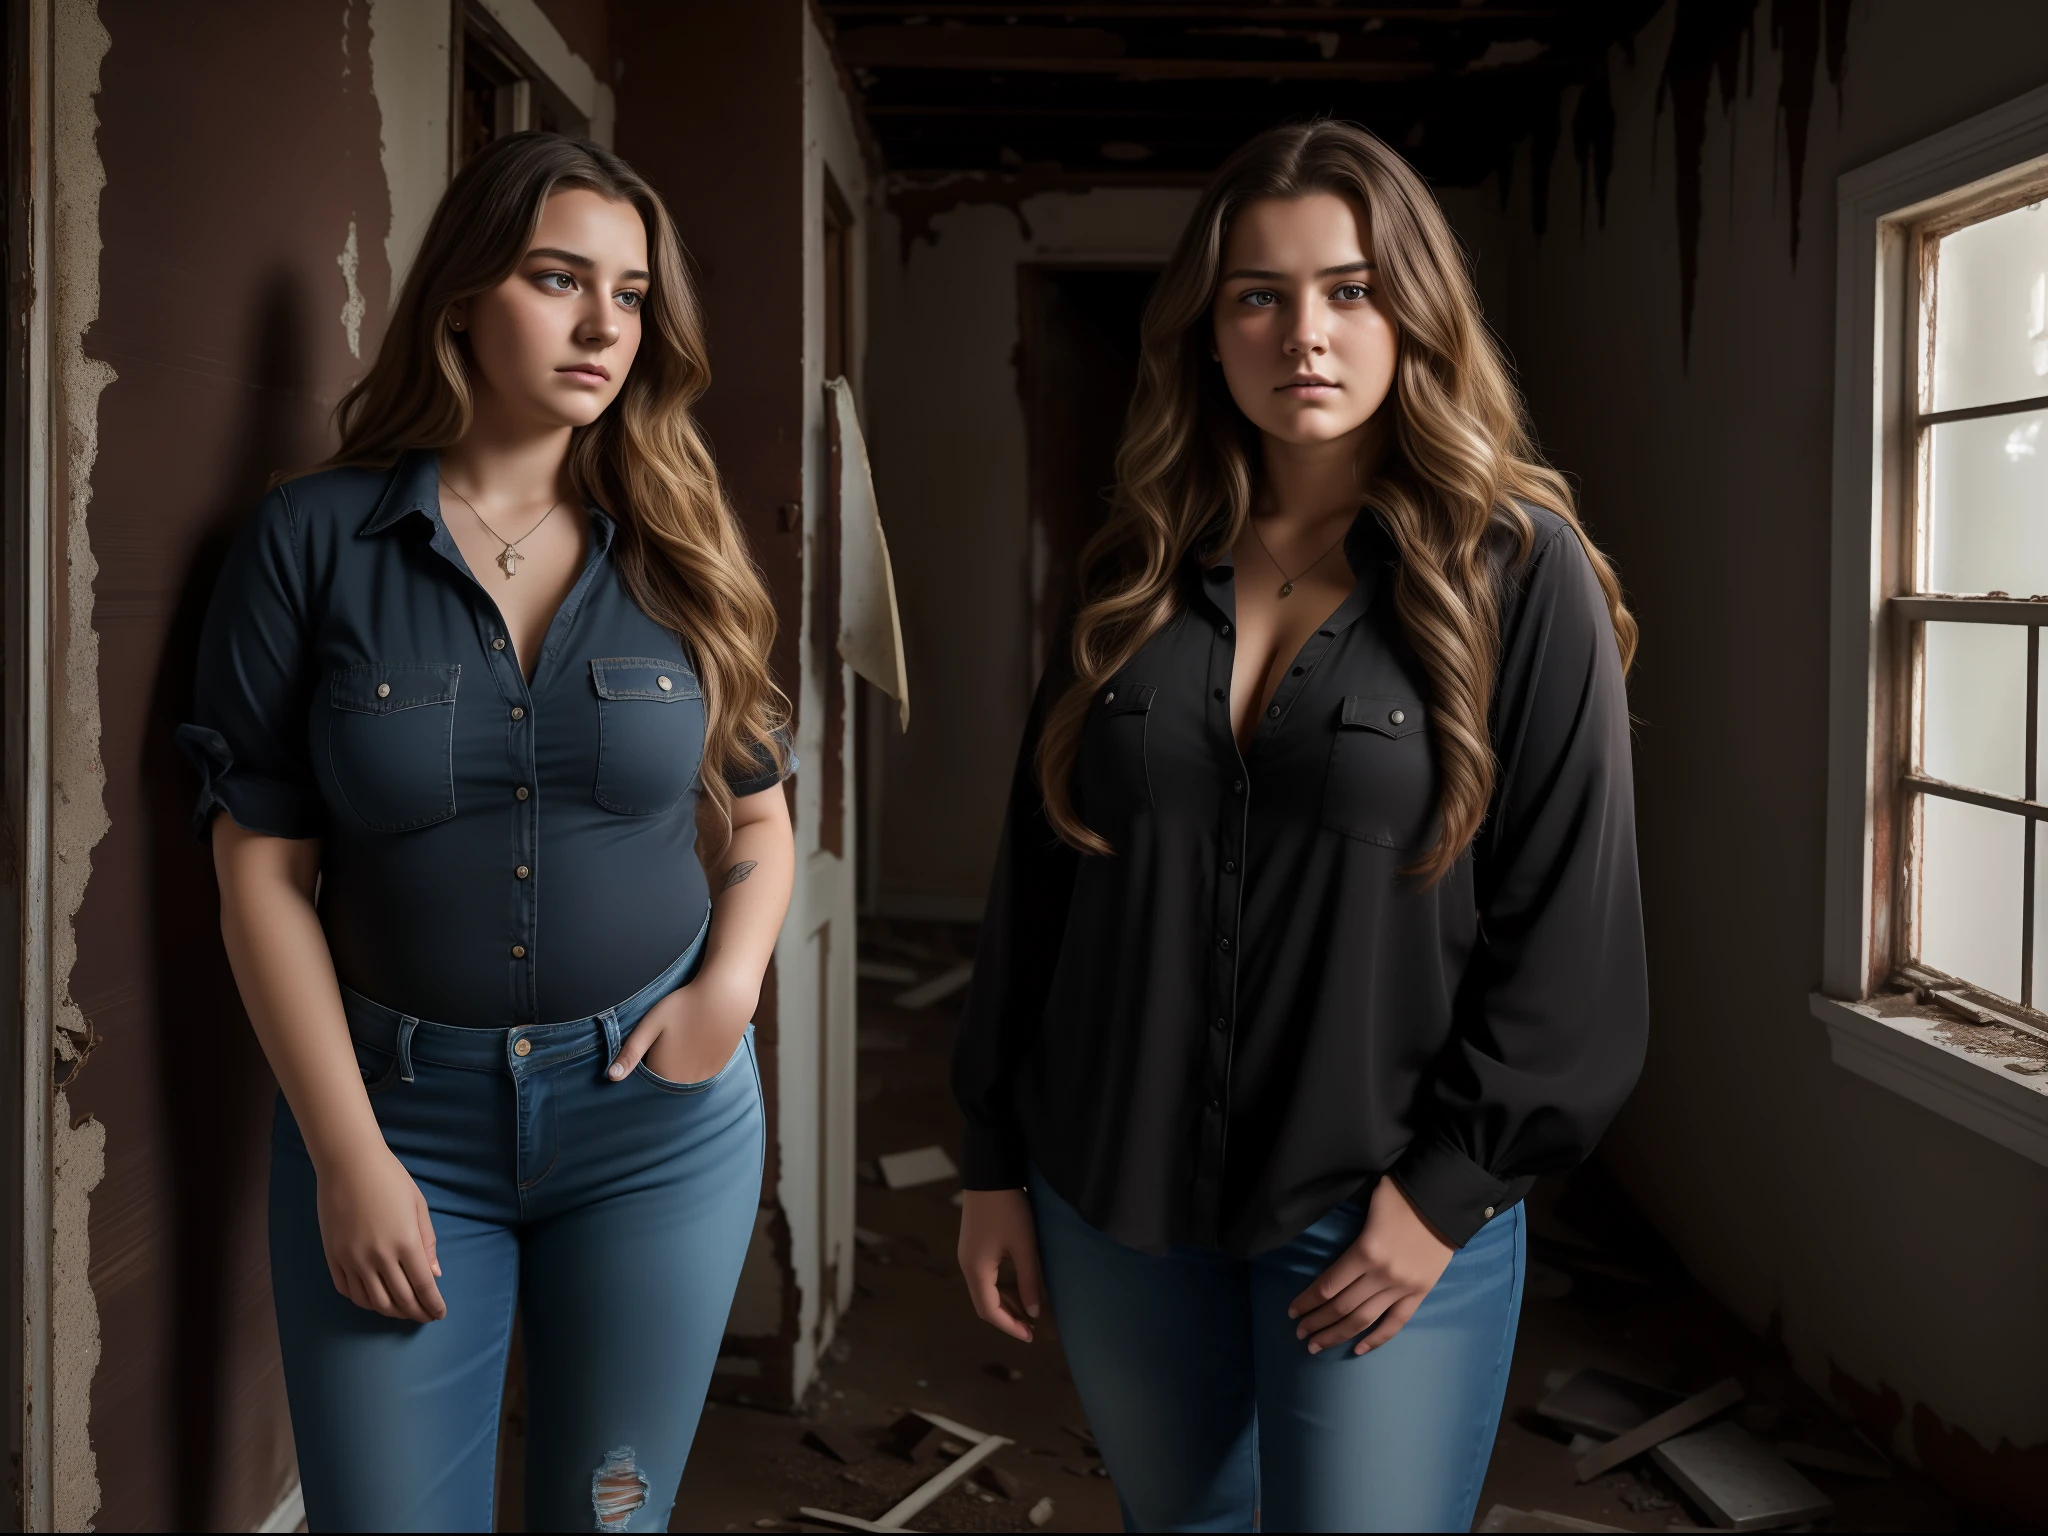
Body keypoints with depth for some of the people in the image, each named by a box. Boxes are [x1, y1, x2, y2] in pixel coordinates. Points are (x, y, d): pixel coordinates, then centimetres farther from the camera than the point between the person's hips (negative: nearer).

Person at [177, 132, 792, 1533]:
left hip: (654, 1111, 2)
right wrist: (347, 1152, -9)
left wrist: (728, 987, -8)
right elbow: (264, 866, -6)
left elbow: (762, 817, 10)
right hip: (395, 1105, -1)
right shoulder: (314, 540, -5)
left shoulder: (678, 552, 1)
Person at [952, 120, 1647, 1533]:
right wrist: (994, 1162, 7)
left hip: (1382, 1217, -4)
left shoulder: (1519, 576, -7)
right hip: (1117, 1201, 4)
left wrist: (1451, 1184, -12)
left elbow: (1571, 924, -8)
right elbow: (1038, 873, 7)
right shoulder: (1138, 579, 4)